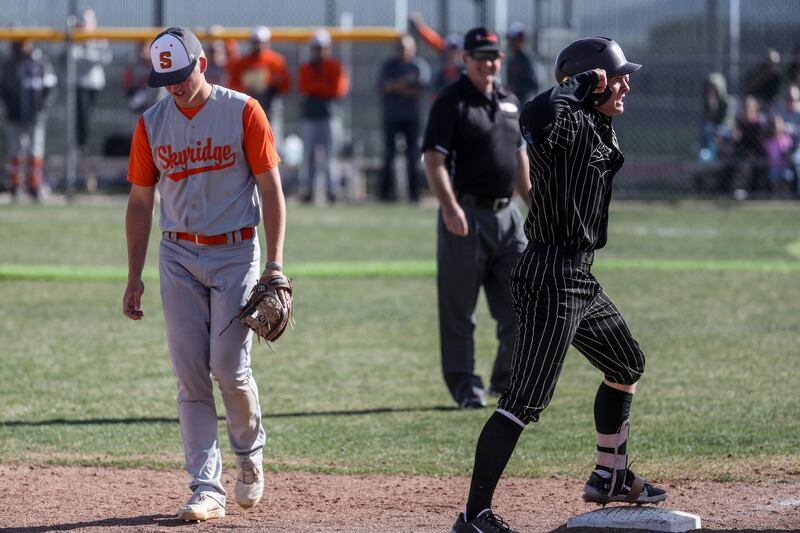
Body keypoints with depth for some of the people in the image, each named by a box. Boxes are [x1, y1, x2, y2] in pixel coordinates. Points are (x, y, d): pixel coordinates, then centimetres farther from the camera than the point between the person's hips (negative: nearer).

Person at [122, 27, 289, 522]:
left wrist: (275, 265, -13)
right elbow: (140, 202, 10)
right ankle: (207, 488, -1)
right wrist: (135, 276, 6)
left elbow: (271, 189, -5)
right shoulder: (152, 123, 5)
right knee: (191, 375, -3)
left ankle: (250, 452, 19)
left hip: (236, 253, -3)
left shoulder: (243, 112, -5)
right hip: (179, 257, 3)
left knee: (230, 366, -10)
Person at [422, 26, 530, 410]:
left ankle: (507, 379, 19)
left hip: (506, 215, 6)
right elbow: (434, 160, -15)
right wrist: (449, 207, -27)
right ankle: (464, 385, 8)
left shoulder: (509, 102, 15)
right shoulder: (451, 102, -7)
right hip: (467, 217, -6)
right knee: (459, 309, 1)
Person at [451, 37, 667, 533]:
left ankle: (610, 476, 43)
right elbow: (535, 117, -35)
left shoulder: (600, 130, 16)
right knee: (525, 400, -15)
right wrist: (580, 84, -23)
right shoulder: (565, 124, -17)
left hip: (580, 278, 11)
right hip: (551, 277, -11)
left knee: (628, 365, 27)